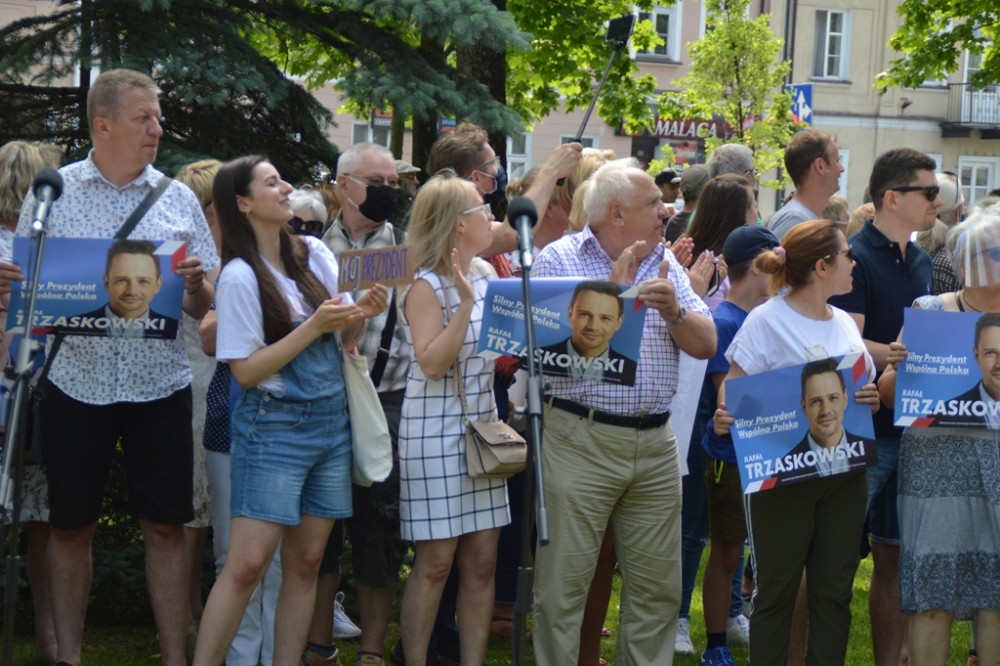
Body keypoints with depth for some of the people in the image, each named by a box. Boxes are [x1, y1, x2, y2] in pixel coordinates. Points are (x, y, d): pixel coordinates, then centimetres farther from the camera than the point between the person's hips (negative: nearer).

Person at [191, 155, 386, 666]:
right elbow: (246, 371, -13)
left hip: (332, 421, 6)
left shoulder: (315, 254, 8)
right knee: (247, 564, -12)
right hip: (273, 427, -6)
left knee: (305, 563, 6)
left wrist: (359, 316, -5)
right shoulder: (240, 277, -10)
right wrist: (314, 326, -17)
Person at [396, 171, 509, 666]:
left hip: (482, 425, 7)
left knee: (482, 559, 5)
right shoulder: (427, 287, -11)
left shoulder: (485, 273, 8)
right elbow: (432, 363, -20)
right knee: (436, 562, -4)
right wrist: (465, 304, -24)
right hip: (436, 433, -7)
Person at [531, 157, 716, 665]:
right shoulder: (559, 258, -2)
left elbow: (706, 345, 7)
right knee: (562, 586, -1)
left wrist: (674, 310, -12)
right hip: (579, 442, -5)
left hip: (656, 446, 5)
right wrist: (613, 290, -16)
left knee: (658, 588, 8)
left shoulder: (664, 262, 12)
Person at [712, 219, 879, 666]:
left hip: (844, 474, 6)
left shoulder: (844, 322, 13)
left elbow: (864, 386, 18)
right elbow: (735, 386, -10)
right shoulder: (768, 320, -6)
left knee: (835, 591, 8)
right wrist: (724, 417, -31)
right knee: (776, 592, 2)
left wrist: (871, 400, -5)